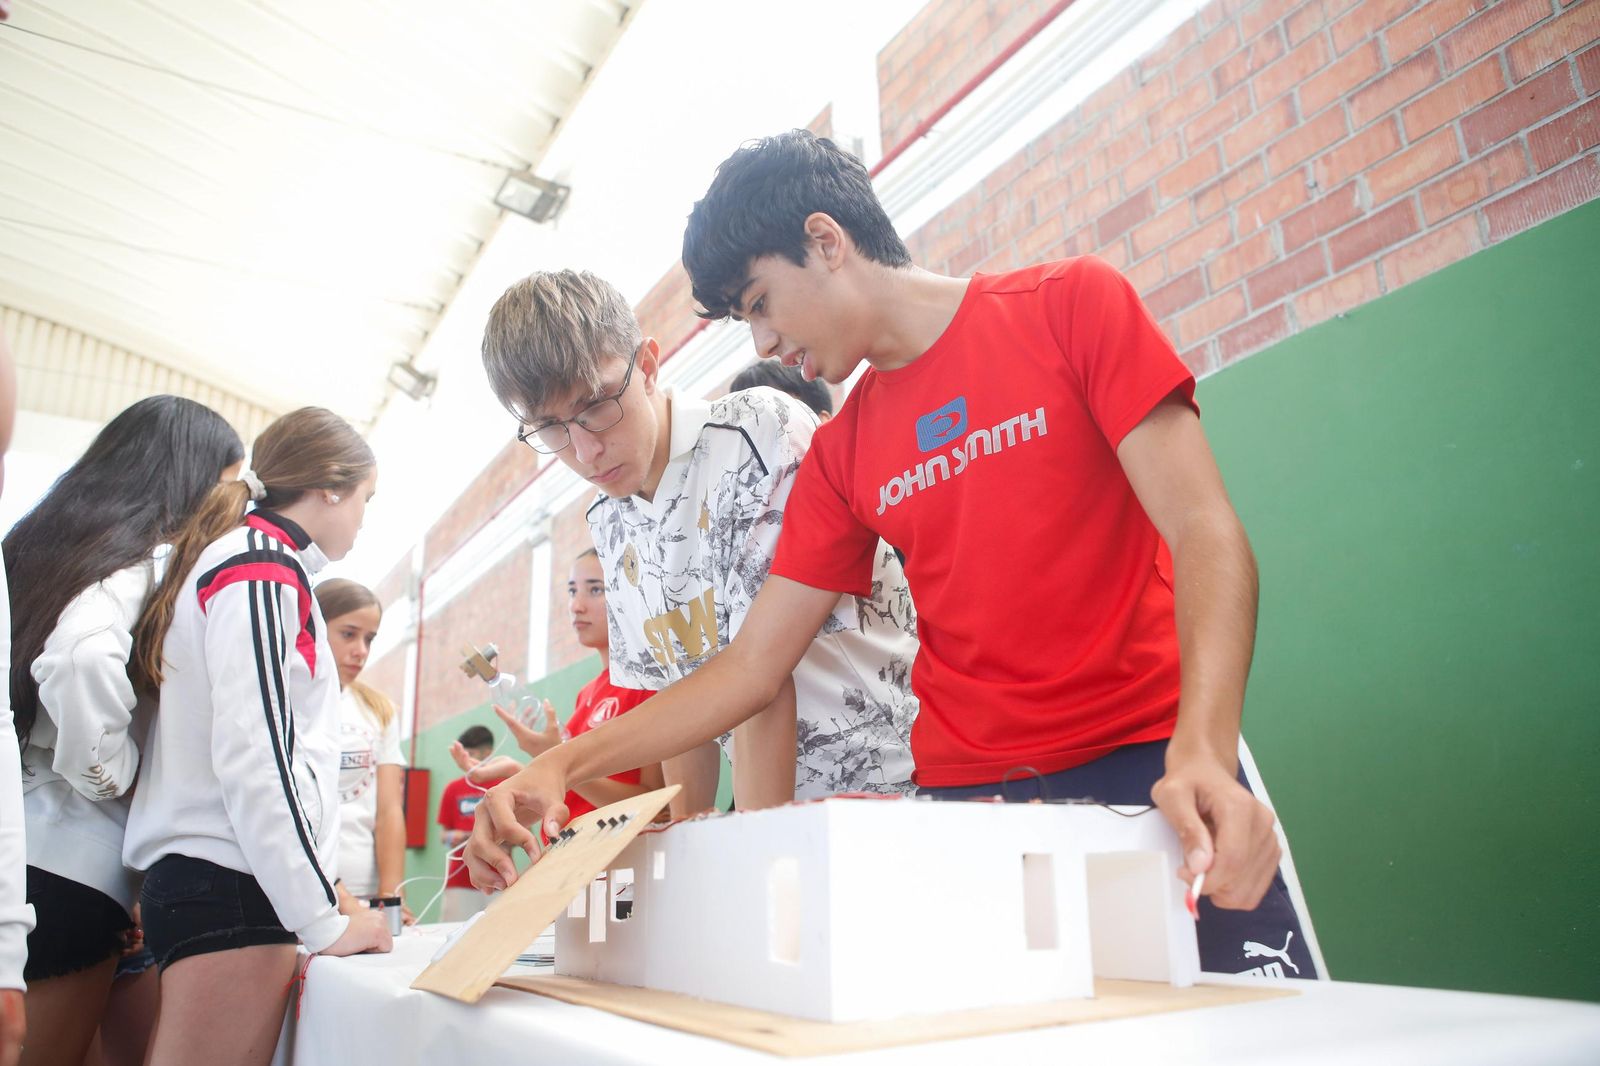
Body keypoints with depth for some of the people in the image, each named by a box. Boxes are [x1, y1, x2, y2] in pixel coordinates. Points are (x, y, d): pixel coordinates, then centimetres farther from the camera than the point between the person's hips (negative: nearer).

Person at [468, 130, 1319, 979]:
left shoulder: (1071, 305, 0)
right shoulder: (839, 455, 11)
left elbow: (1203, 530, -9)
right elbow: (750, 666, 10)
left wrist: (1202, 753, -25)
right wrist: (564, 765, 0)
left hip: (1150, 770, -3)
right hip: (964, 797, 3)